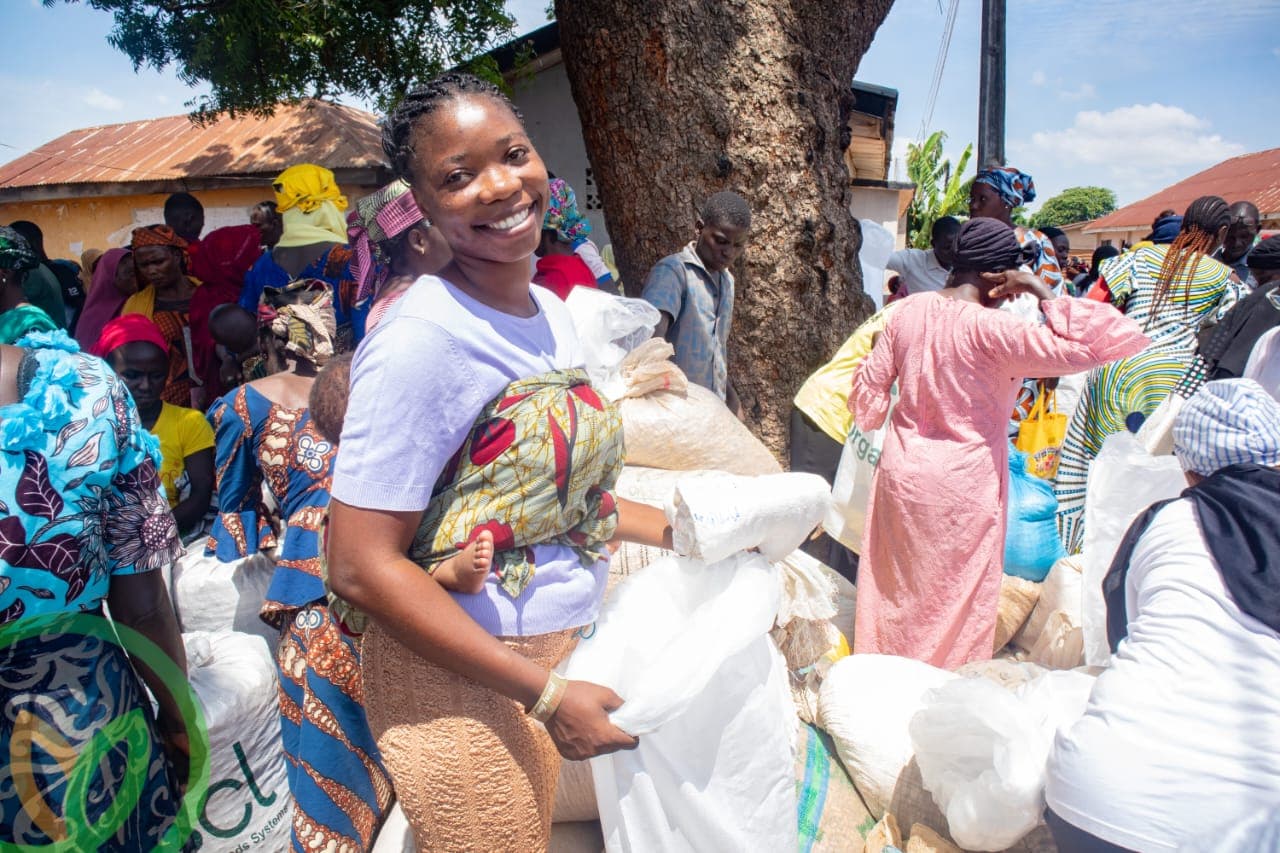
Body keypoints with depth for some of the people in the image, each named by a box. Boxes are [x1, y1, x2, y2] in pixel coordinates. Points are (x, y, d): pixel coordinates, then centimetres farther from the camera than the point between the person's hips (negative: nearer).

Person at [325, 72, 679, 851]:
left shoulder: (550, 310, 4)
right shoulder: (420, 340, -20)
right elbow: (362, 568, -21)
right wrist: (545, 694, -20)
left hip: (562, 655, 7)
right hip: (463, 681, -7)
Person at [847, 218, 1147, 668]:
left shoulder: (907, 310, -4)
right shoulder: (990, 329, -21)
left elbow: (871, 384, 6)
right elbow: (1090, 346, -26)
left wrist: (871, 420, 26)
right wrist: (1045, 293, -17)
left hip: (901, 472, 6)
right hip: (964, 485, -6)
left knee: (891, 586, 21)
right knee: (957, 601, 13)